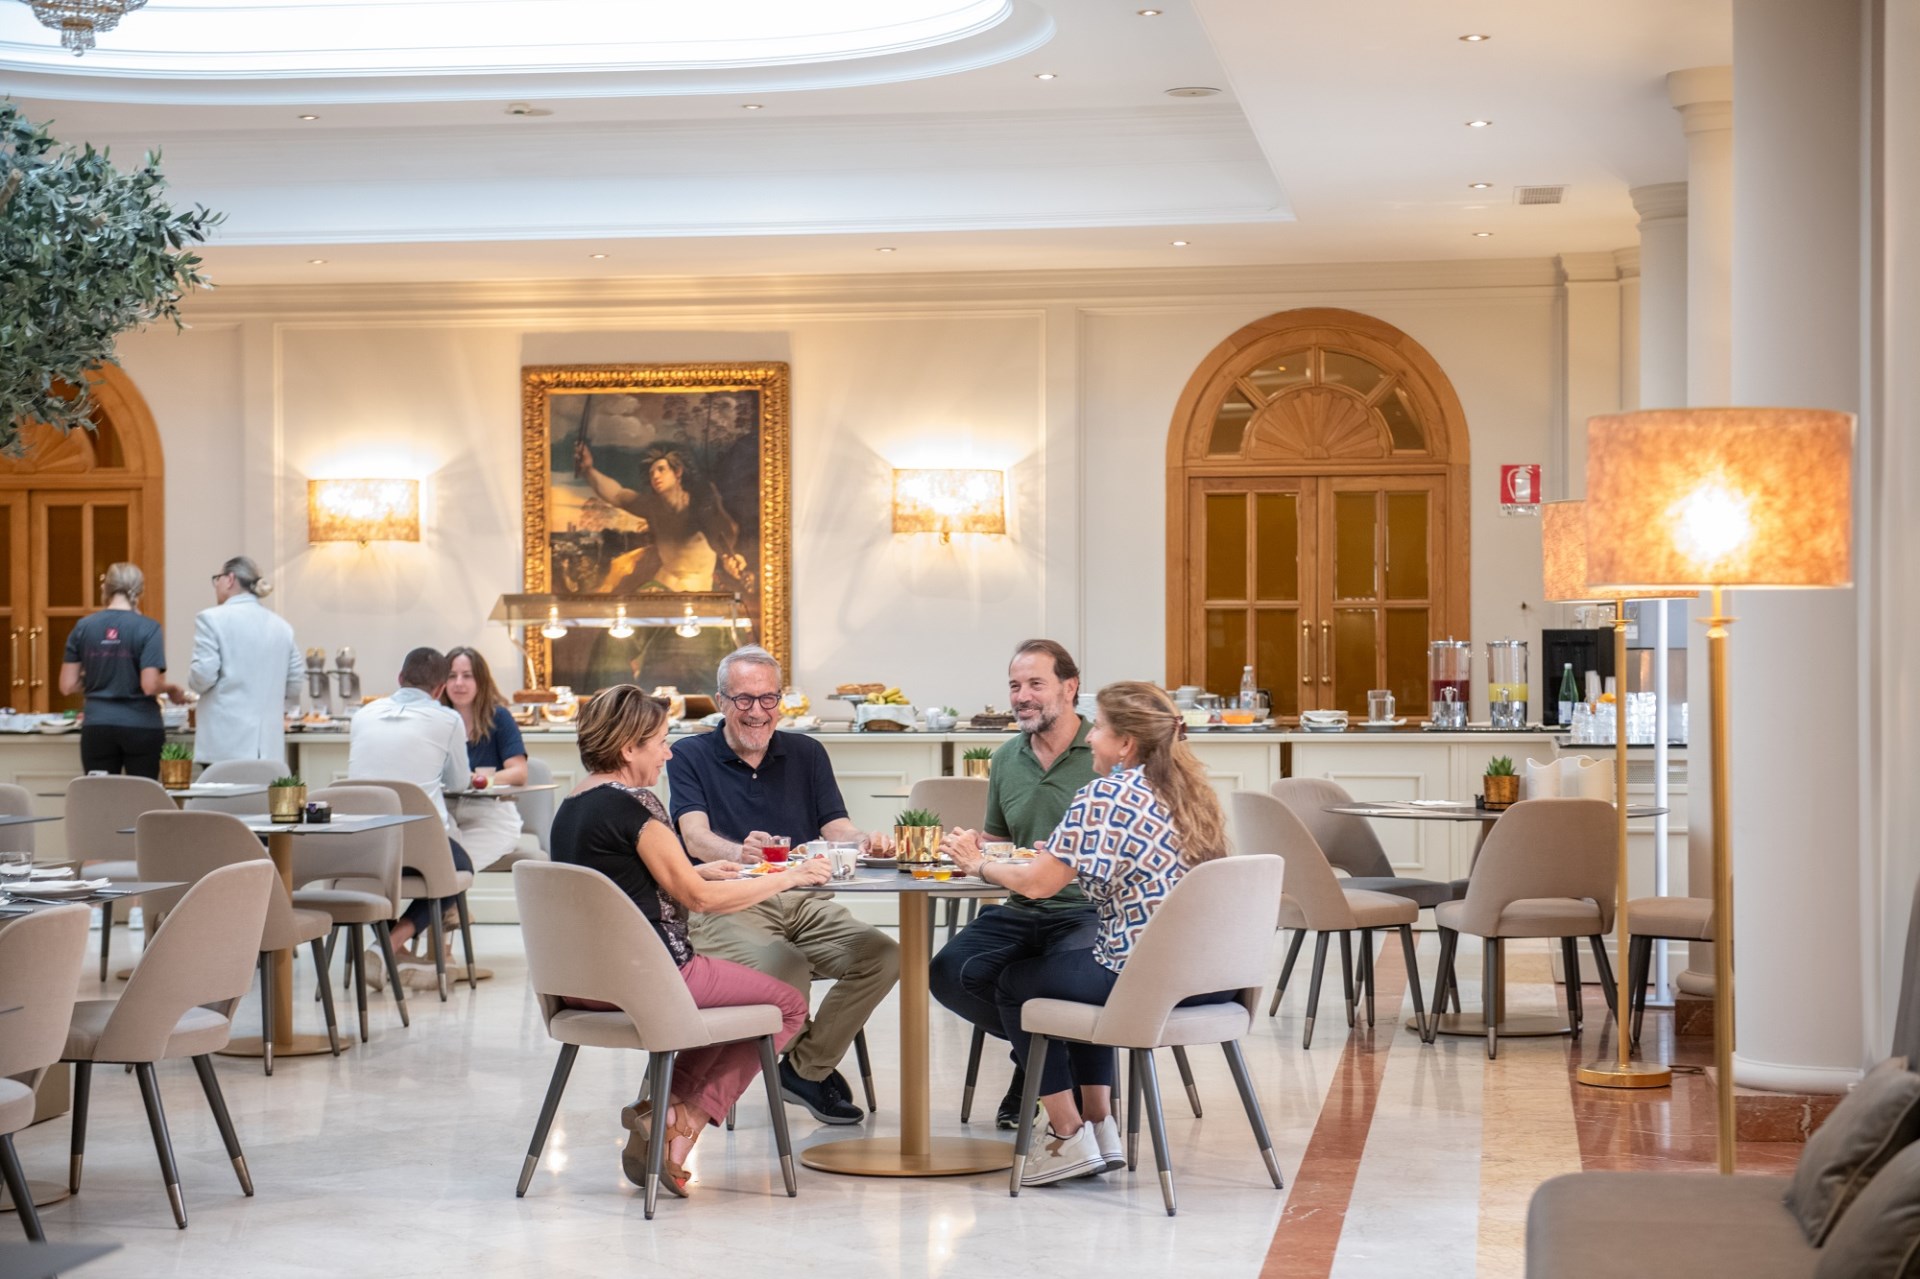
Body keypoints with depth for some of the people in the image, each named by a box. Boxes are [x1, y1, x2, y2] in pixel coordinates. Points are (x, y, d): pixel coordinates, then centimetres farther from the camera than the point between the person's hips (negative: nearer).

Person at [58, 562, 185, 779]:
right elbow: (150, 686, -14)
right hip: (140, 727, -2)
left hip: (97, 728, 2)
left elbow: (67, 686, 3)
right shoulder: (148, 628, -7)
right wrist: (171, 689, 6)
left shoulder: (83, 627, 2)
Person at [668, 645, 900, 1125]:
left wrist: (866, 841, -19)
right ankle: (816, 1065, -1)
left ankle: (805, 1069, -5)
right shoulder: (691, 758, 6)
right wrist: (740, 853, -34)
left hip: (805, 903, 4)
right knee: (785, 967, -35)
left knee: (883, 955, -23)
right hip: (728, 907, -4)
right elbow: (695, 836, -10)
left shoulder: (805, 753, 18)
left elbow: (836, 827, 7)